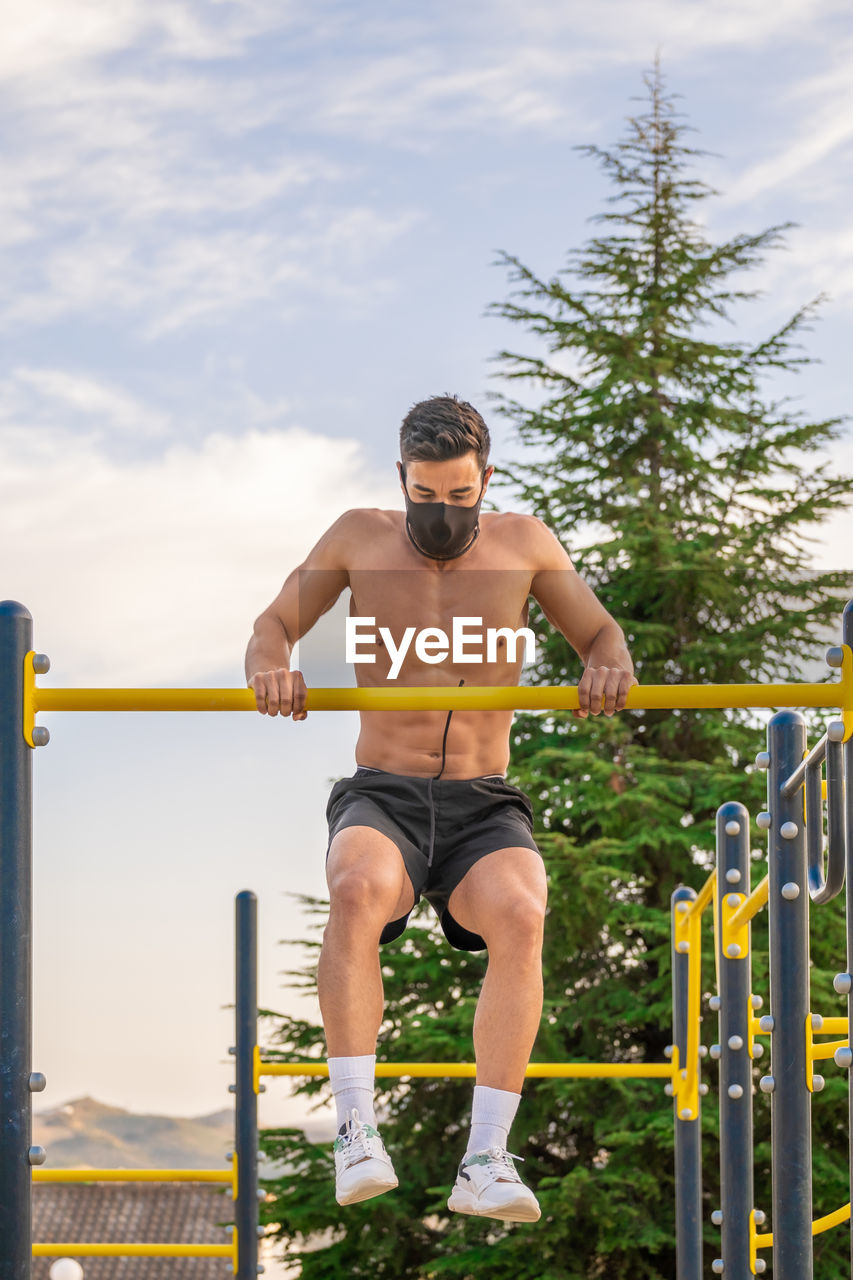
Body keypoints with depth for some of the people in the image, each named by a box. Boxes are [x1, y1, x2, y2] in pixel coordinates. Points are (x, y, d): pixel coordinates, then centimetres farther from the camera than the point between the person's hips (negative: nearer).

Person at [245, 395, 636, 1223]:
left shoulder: (522, 543, 8)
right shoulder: (360, 539, 7)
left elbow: (601, 634, 15)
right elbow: (274, 625, 13)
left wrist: (608, 668, -10)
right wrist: (269, 669, -12)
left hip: (483, 810, 1)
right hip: (381, 797, -1)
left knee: (519, 914, -34)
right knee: (358, 889, -38)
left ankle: (485, 1161, -34)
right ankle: (356, 1132, -35)